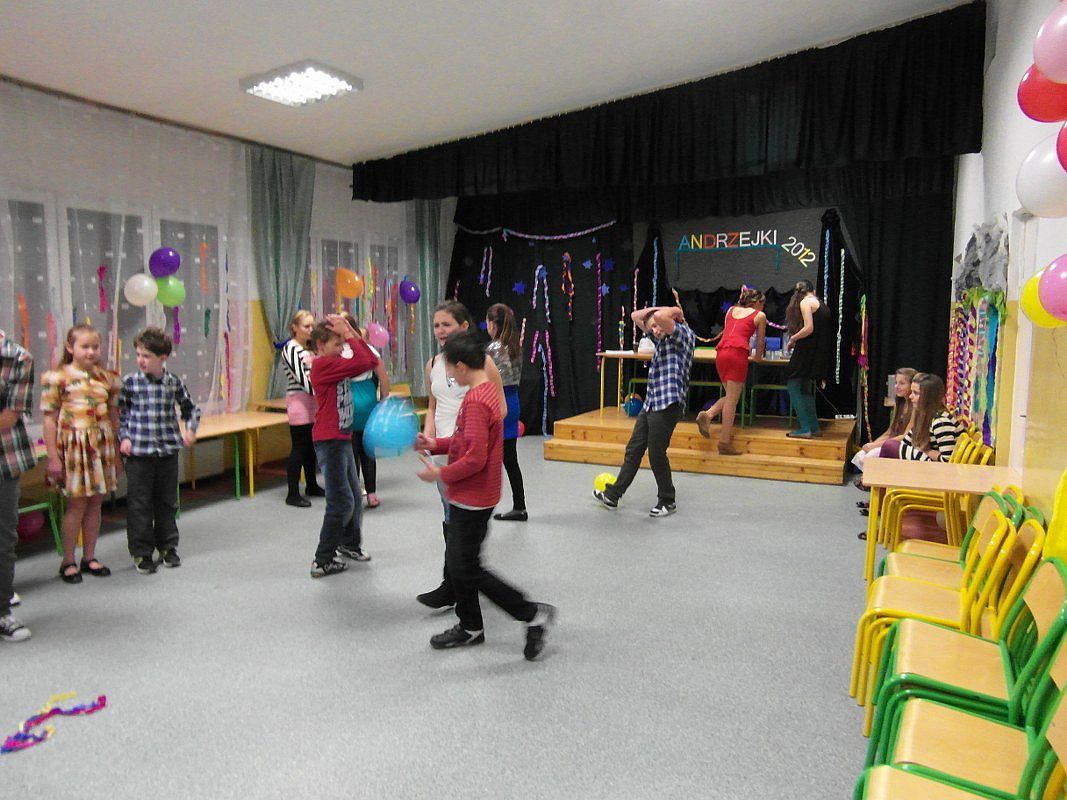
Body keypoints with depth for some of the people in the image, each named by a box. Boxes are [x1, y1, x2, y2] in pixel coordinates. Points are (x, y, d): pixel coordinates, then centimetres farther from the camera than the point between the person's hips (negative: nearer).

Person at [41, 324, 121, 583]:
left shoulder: (106, 378, 7)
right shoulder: (57, 378, -6)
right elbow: (50, 418, -6)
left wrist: (117, 452, 11)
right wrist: (53, 456, -9)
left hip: (102, 445, 4)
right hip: (74, 445, -4)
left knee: (95, 503, 10)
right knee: (77, 503, 0)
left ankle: (89, 557, 22)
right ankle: (68, 562, 14)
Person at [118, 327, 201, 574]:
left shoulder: (174, 382, 0)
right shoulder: (130, 382, -4)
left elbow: (190, 409, 12)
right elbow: (120, 413, 6)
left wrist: (190, 429, -3)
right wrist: (124, 437, -5)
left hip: (168, 451, 2)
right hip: (138, 452, -2)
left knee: (167, 501, 13)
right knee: (139, 504, 3)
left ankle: (167, 547, 27)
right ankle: (141, 553, 16)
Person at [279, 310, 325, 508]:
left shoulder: (309, 349, 14)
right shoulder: (290, 349, -10)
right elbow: (301, 377, -18)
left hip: (312, 403, 8)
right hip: (298, 402, -8)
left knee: (311, 447, 15)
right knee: (299, 448, -6)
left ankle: (312, 486, 27)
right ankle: (292, 494, 0)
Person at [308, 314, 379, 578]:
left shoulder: (335, 364, 13)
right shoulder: (322, 364, -15)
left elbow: (372, 361, 9)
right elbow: (362, 362, -23)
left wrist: (351, 332, 4)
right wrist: (347, 333, -14)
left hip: (342, 439, 9)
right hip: (330, 441, -9)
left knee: (354, 497, 19)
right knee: (341, 502, -5)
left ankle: (350, 544, 37)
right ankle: (323, 561, 5)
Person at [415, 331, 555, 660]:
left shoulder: (475, 401, -23)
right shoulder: (487, 390, 8)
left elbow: (475, 457, -27)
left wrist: (441, 474, -15)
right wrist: (436, 444, 9)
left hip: (471, 499, -10)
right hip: (469, 497, 10)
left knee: (466, 568, -2)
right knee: (457, 560, 18)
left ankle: (533, 613, 4)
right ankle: (470, 627, 31)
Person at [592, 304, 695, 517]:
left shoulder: (684, 334, -6)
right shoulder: (662, 338, 19)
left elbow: (660, 316, -25)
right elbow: (636, 316, 25)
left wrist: (673, 310, -4)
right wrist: (665, 308, 15)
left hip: (668, 405, -9)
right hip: (650, 404, 9)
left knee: (657, 454, -2)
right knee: (633, 450, 12)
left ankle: (667, 501, 15)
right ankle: (612, 495, 20)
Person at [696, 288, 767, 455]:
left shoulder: (731, 310, 25)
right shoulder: (760, 315, 14)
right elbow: (760, 342, 20)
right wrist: (758, 357, 39)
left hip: (721, 352, 5)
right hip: (738, 353, -5)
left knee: (730, 396, 18)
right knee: (732, 399, -4)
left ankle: (707, 415, -7)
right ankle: (725, 443, -5)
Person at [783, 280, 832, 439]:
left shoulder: (805, 302, -6)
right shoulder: (821, 304, 18)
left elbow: (809, 328, -16)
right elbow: (822, 330, 13)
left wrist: (793, 338, -1)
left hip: (807, 350, -8)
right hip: (820, 352, 8)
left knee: (793, 385, -2)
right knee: (805, 388, 17)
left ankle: (805, 428, -6)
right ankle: (814, 427, 18)